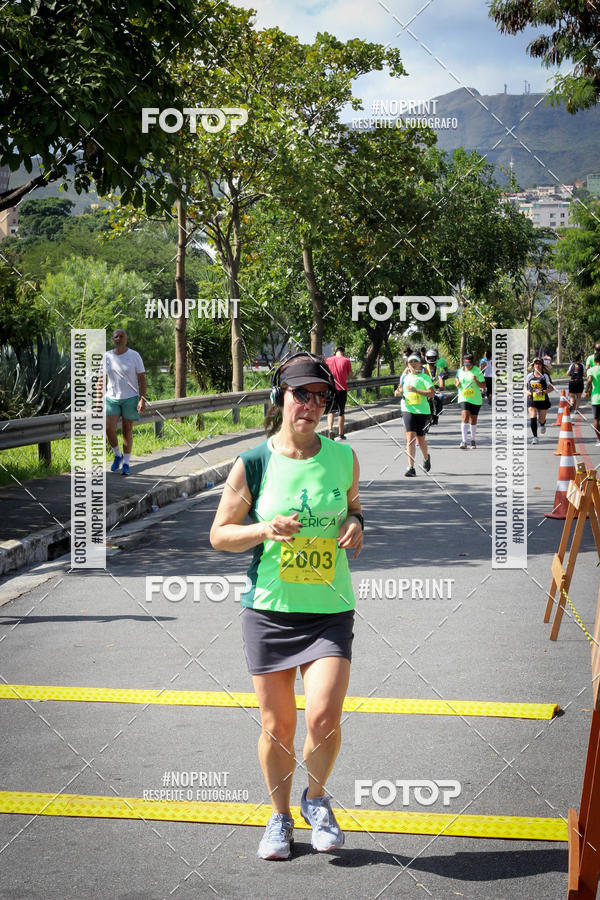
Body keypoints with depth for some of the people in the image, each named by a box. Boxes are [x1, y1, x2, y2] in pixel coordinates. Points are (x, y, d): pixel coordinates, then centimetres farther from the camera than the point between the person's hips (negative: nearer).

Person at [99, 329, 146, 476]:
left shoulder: (134, 356, -6)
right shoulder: (107, 356, 2)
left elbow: (142, 378, -6)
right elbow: (102, 379, 8)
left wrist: (142, 400, -14)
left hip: (130, 398, -2)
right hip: (112, 398, 2)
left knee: (127, 431, 2)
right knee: (109, 429, -12)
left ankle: (126, 463, 16)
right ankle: (117, 455, 14)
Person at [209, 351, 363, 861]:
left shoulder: (343, 458, 0)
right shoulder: (253, 464, -6)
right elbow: (219, 534, 1)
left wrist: (355, 524, -4)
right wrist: (266, 529, -17)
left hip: (330, 609, 1)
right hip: (269, 609, 0)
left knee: (323, 718, -13)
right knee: (277, 726, 7)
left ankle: (316, 798, 17)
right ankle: (280, 817, 30)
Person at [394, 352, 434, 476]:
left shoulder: (424, 377, -3)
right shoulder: (405, 377, 11)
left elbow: (431, 393, -14)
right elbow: (401, 389, 28)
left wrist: (415, 390, -21)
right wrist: (398, 392, 4)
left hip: (422, 411, -2)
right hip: (408, 410, 2)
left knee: (420, 439, 7)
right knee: (410, 436, -12)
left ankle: (426, 458, 40)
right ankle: (411, 468, -15)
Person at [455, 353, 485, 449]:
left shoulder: (477, 371, -4)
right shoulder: (460, 371, 6)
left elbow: (483, 385, -4)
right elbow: (457, 380, 22)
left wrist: (476, 381, -22)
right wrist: (457, 383, -2)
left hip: (475, 399, -1)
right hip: (463, 398, 1)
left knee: (473, 420, 9)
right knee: (465, 417, -16)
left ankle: (473, 440, 27)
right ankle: (464, 441, -19)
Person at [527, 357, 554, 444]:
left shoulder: (545, 376, 0)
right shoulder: (529, 376, 6)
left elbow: (551, 388, -3)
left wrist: (543, 392, -19)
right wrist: (527, 392, -6)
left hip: (543, 400, -1)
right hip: (532, 399, 1)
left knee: (542, 419, 8)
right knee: (533, 418, -15)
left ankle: (542, 424, 47)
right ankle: (535, 437, -10)